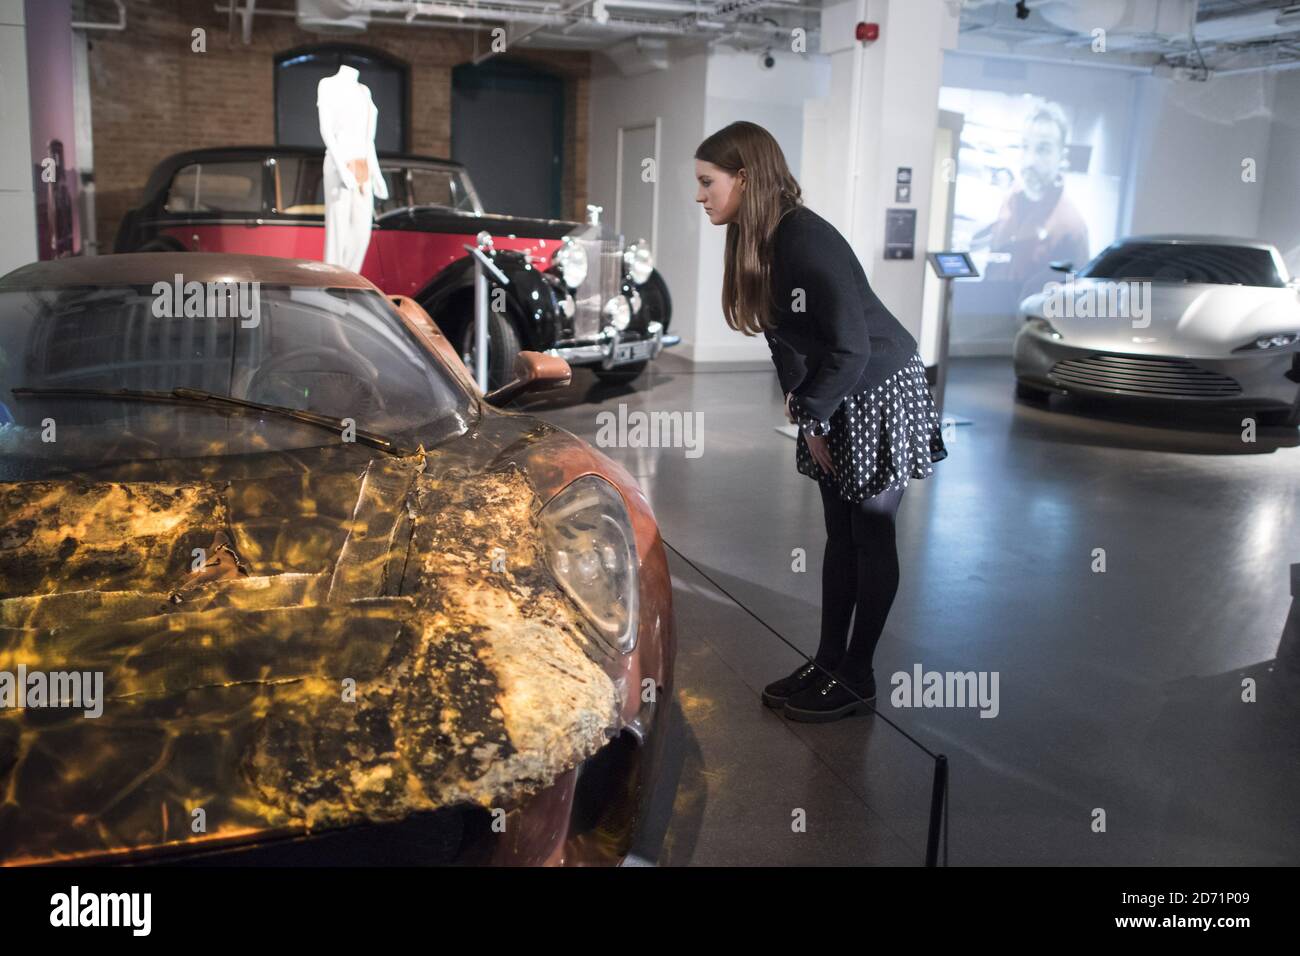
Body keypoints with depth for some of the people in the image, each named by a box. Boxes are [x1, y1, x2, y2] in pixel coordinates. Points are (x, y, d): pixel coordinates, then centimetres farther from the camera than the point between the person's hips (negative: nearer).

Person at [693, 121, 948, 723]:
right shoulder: (757, 242, 0)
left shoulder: (808, 242, -26)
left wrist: (811, 415, -14)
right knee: (840, 537, 14)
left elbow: (851, 349, -25)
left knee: (871, 538, 3)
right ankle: (827, 662, 24)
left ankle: (856, 679, 14)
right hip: (833, 399, 8)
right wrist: (799, 400, 3)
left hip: (881, 392, -8)